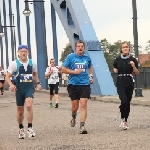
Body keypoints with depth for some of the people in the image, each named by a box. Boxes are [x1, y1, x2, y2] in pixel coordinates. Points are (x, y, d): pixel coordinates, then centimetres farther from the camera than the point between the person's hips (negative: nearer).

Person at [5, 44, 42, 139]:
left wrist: (38, 83, 4)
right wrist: (11, 85, -24)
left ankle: (30, 128, -14)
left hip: (29, 88, 0)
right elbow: (7, 76, -6)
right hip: (19, 89, 0)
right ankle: (21, 129, 31)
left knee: (29, 105, -23)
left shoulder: (32, 63, 2)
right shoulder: (14, 63, -6)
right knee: (20, 110, 9)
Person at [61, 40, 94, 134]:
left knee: (83, 105, -10)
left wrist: (91, 76, 12)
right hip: (73, 84, -1)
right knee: (75, 106, 6)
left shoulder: (87, 58, 8)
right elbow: (63, 70, 0)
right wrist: (74, 72, -11)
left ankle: (82, 126, -10)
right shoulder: (71, 57, 0)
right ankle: (73, 117, 40)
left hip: (85, 84, 1)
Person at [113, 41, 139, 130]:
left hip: (130, 83, 1)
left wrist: (133, 66, -14)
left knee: (128, 102, 5)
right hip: (120, 83, -1)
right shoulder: (117, 60, 3)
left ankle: (126, 121, 21)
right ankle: (122, 119, 2)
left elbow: (137, 73, 4)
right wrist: (115, 70, -2)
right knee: (124, 101, -19)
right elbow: (115, 68, 21)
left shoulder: (133, 60, 1)